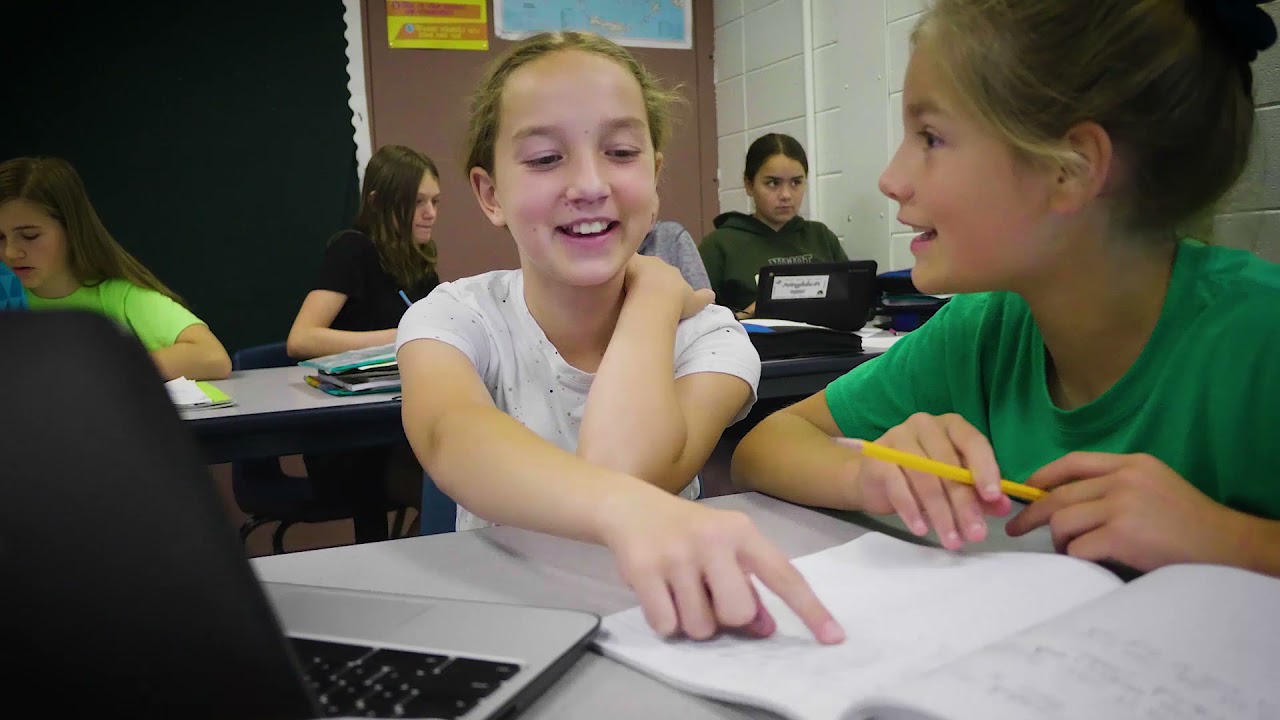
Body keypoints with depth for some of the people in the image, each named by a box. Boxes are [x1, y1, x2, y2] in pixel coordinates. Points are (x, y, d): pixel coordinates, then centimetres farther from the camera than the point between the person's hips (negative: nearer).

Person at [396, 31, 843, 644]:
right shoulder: (454, 319, -7)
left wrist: (656, 291, -14)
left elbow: (618, 471, -27)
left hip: (655, 622, 1)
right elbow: (452, 439, -30)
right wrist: (631, 510, -48)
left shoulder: (704, 337, -7)